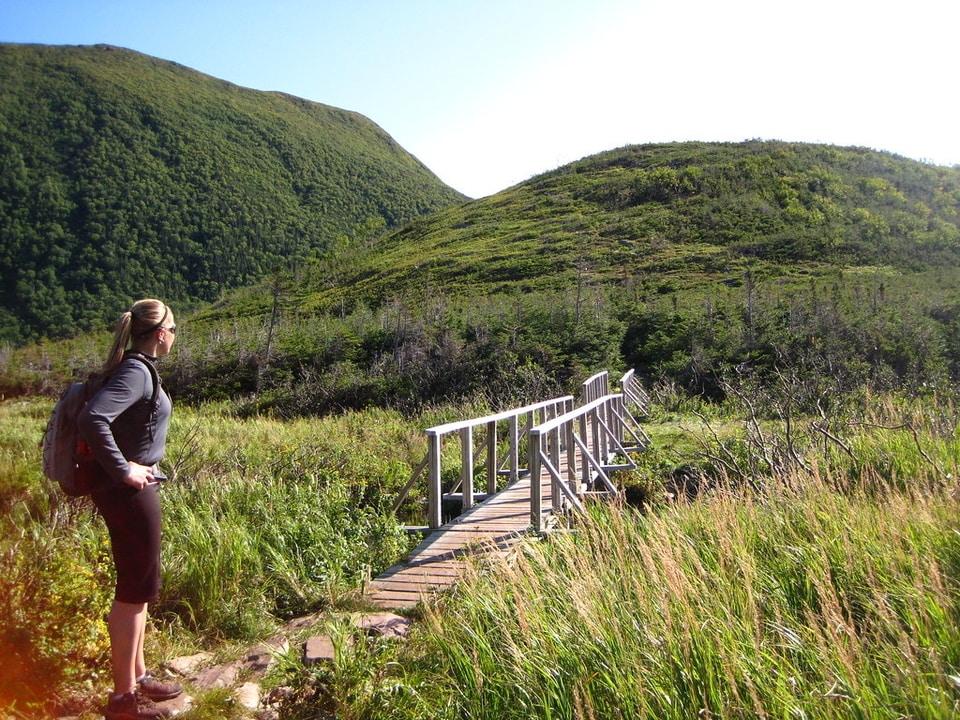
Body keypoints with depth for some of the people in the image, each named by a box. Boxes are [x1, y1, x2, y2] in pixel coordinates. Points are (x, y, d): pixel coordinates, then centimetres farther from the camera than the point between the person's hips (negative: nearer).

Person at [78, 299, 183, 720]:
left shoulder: (135, 368, 10)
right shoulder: (136, 372, -18)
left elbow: (102, 416, 20)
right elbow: (91, 419, -32)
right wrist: (123, 469, -23)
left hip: (133, 491, 10)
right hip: (129, 492, -10)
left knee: (139, 587, 19)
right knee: (134, 591, 2)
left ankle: (137, 676, 33)